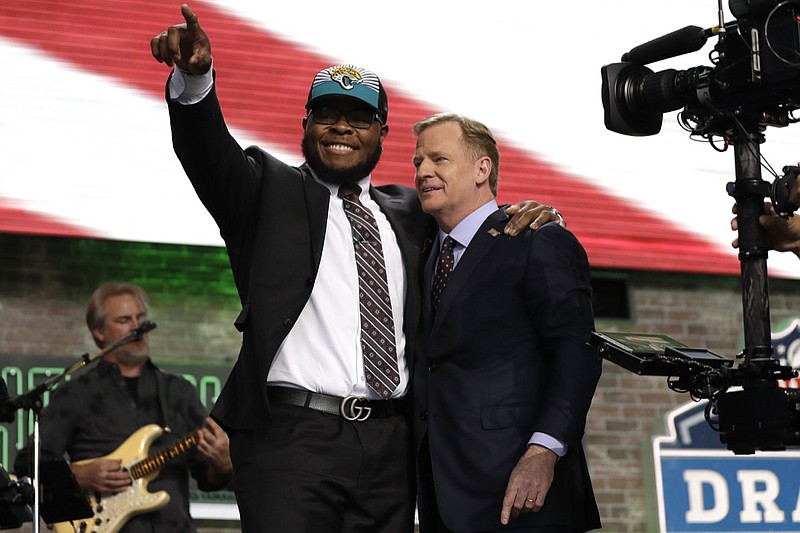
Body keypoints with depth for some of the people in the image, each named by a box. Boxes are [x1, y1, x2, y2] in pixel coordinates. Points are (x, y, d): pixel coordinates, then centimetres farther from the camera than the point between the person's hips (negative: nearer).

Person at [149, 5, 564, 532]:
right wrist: (194, 78, -28)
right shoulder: (271, 191, 8)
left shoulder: (409, 211, 19)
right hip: (292, 436, -4)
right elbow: (211, 152, -8)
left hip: (390, 444, 4)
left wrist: (523, 218, 3)